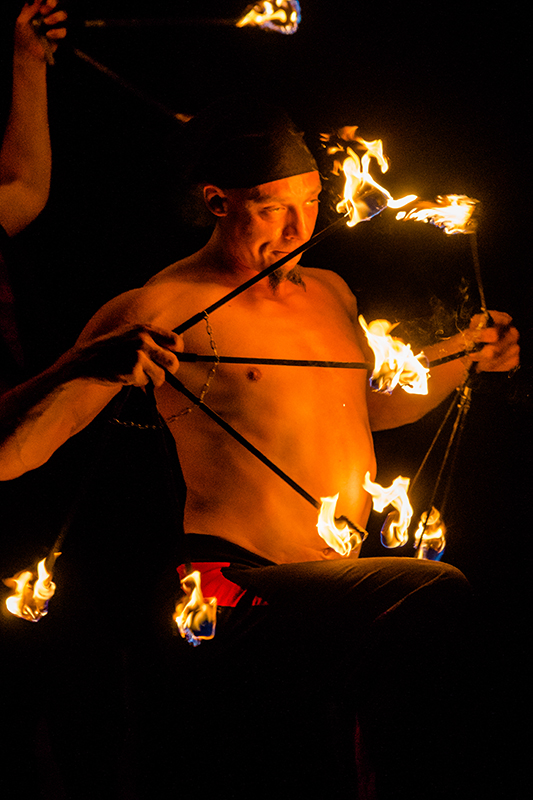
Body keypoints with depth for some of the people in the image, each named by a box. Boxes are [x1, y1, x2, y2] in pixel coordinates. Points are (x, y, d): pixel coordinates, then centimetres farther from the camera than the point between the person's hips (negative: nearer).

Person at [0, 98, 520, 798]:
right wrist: (89, 364, -27)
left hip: (348, 580, 8)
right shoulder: (155, 311, -5)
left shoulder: (330, 292, 18)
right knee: (437, 597, -31)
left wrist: (468, 353, 26)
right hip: (241, 590, -8)